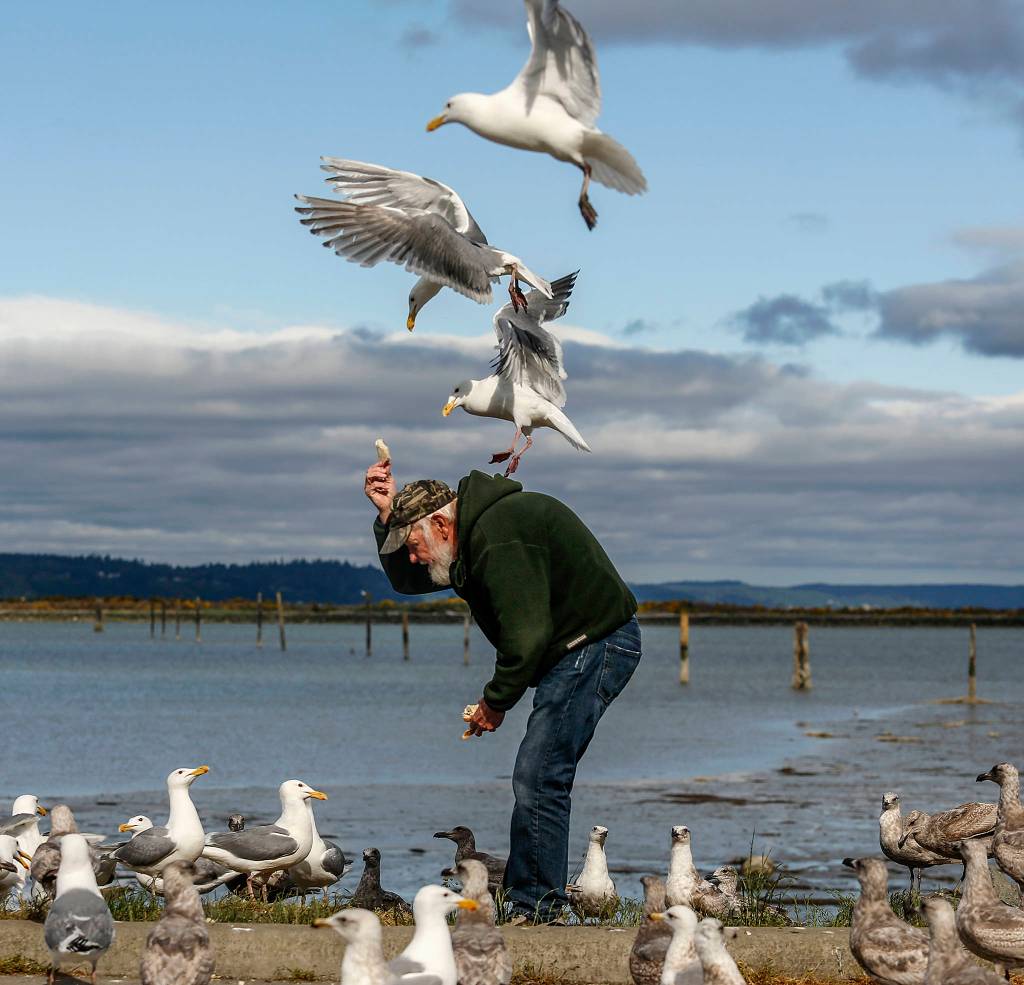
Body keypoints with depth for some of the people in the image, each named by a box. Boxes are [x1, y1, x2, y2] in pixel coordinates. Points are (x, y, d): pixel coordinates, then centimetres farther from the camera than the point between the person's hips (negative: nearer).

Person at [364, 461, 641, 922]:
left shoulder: (499, 538, -21)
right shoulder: (476, 531, 14)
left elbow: (526, 634, -24)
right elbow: (405, 580, 23)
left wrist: (495, 702, -10)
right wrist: (387, 515, 8)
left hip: (596, 644, -11)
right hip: (577, 650, 11)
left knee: (537, 778, -14)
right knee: (542, 778, 11)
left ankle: (534, 908, -11)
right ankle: (531, 899, 15)